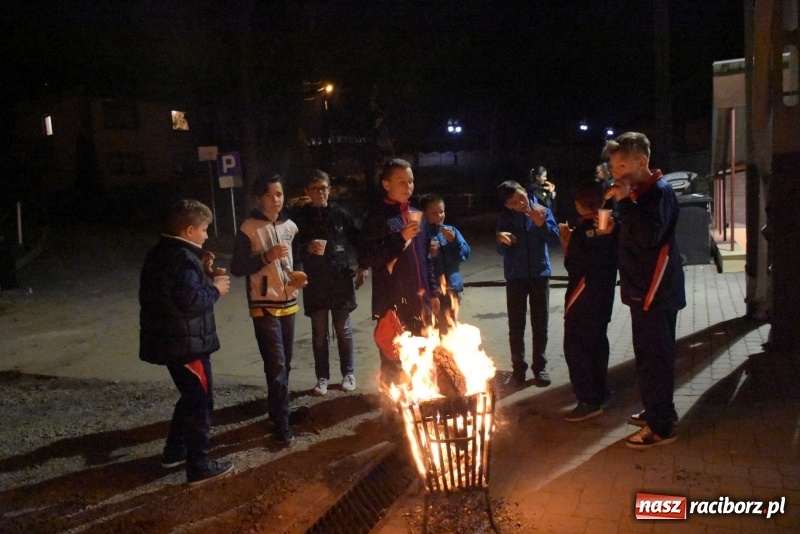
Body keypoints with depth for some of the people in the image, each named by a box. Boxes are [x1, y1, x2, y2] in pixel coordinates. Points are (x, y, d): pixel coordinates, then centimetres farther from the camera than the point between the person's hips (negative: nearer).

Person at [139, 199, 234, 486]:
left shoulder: (161, 253, 12)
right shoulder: (182, 258, -21)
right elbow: (191, 300, -27)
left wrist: (201, 271, 9)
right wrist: (215, 288, -11)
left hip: (170, 340, 10)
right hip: (186, 343, -10)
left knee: (190, 396, 24)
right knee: (200, 401, 0)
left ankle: (175, 450, 34)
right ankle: (199, 467, 6)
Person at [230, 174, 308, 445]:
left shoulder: (290, 227, 7)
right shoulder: (248, 229, -11)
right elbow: (237, 268, -12)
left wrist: (298, 276, 0)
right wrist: (266, 257, -25)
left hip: (288, 303, 6)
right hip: (264, 306, -6)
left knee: (285, 363, 15)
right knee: (276, 365, -8)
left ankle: (279, 409, 33)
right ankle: (282, 423, 1)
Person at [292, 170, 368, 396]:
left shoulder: (340, 215, 1)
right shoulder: (300, 217, -3)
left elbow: (357, 240, 10)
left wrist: (363, 266, 5)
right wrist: (308, 248, -23)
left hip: (340, 281, 1)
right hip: (315, 283, -1)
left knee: (344, 330, 11)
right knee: (319, 333, 8)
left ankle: (348, 373, 25)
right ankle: (322, 377, 20)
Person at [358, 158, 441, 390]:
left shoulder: (415, 214, 13)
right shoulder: (378, 216, -8)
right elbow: (366, 258, -16)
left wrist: (433, 291, 14)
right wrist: (400, 238, -20)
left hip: (419, 301, 7)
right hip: (393, 301, -6)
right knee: (394, 364, -4)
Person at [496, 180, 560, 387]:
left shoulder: (542, 211, -4)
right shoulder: (505, 217, -3)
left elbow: (554, 240, -12)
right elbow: (501, 251, -7)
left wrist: (541, 224, -26)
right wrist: (502, 240, -29)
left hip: (540, 274, 0)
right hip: (515, 276, 0)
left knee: (540, 324, 8)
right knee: (516, 325, 5)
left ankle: (539, 366, 20)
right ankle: (518, 367, 18)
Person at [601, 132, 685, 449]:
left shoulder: (659, 191, -15)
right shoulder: (641, 192, 14)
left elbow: (648, 236, -28)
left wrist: (625, 202, -25)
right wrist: (615, 227, 7)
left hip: (656, 291, -10)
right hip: (644, 289, 10)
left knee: (654, 357, -4)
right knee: (650, 355, 17)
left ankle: (661, 426, 4)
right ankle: (657, 412, 30)